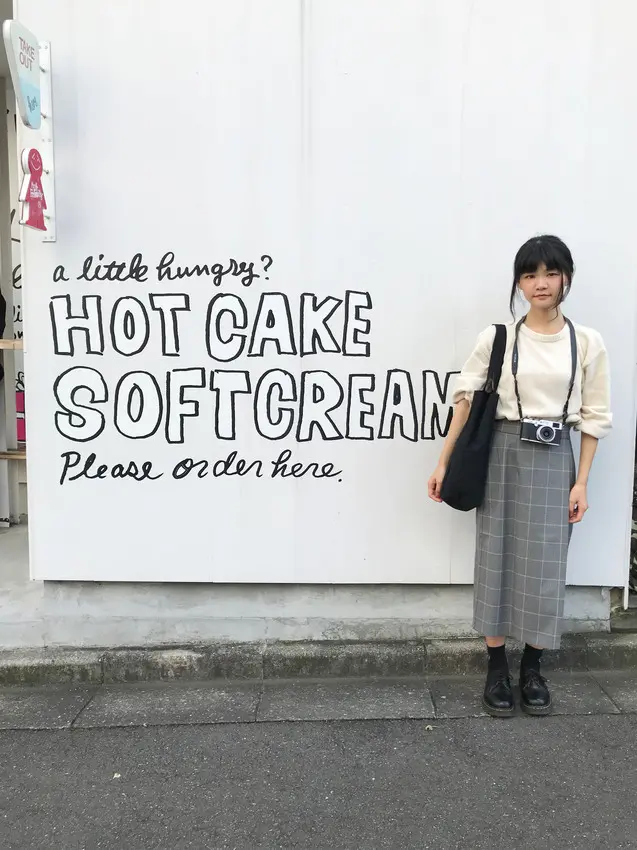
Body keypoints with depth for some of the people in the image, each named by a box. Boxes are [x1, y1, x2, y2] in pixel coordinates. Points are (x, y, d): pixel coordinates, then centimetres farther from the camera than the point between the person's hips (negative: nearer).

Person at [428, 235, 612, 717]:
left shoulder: (588, 342, 2)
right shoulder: (497, 338, -1)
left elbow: (595, 417, 4)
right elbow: (465, 399, -1)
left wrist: (581, 481, -1)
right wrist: (443, 464, -4)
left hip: (555, 460, 1)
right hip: (503, 454, -1)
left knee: (545, 564, 5)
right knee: (498, 557, 4)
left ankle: (532, 668, 23)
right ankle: (497, 669, 18)